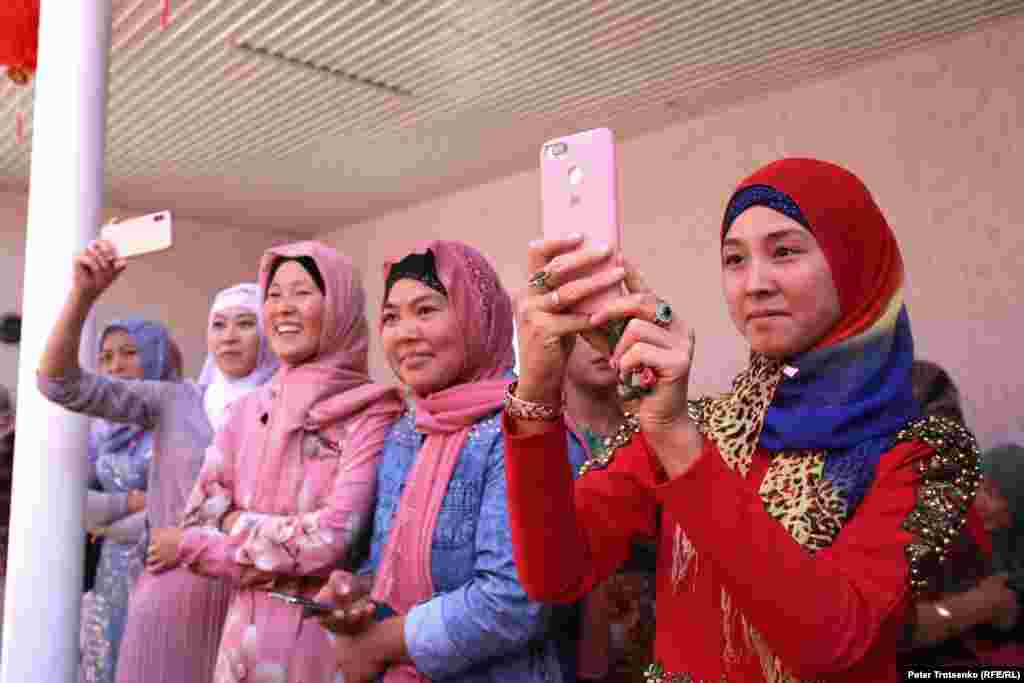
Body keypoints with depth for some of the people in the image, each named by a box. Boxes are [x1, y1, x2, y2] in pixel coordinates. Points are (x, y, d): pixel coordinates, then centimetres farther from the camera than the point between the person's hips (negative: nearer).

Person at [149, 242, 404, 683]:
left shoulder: (373, 412, -13)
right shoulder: (248, 409, 4)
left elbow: (334, 538, -19)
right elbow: (202, 516, 2)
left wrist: (190, 545, -10)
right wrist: (289, 537, -16)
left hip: (330, 631, -4)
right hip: (248, 630, 4)